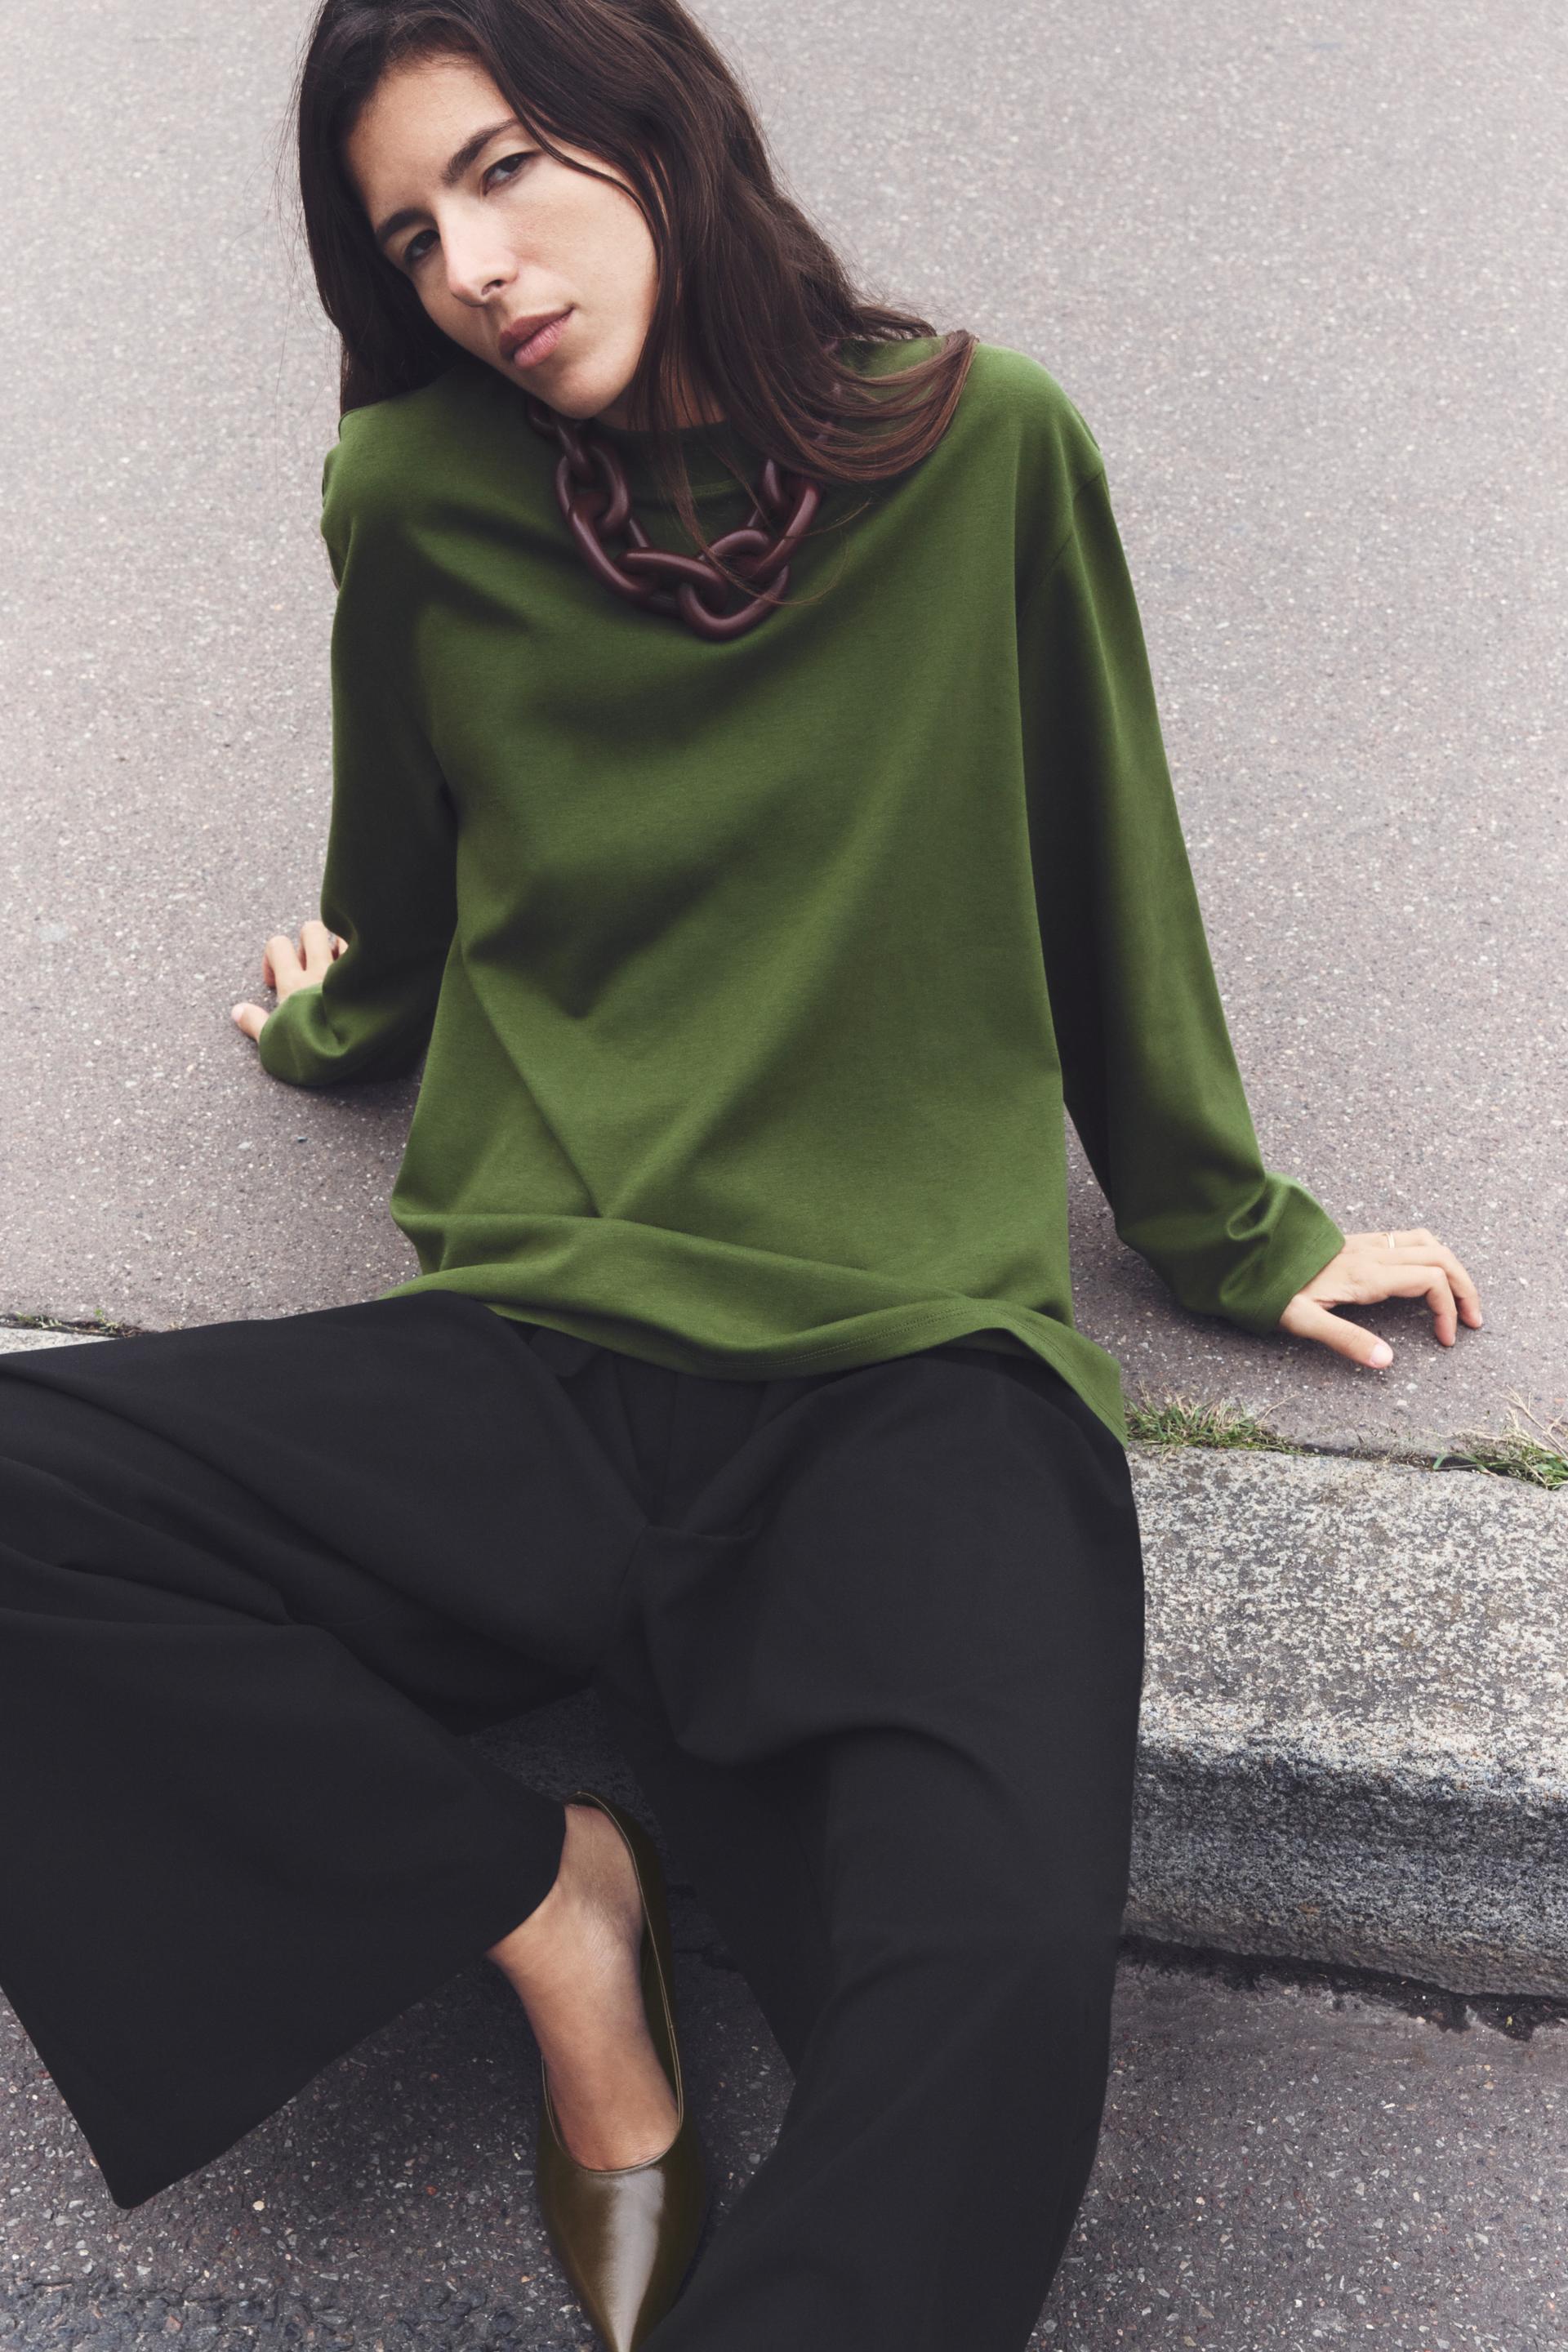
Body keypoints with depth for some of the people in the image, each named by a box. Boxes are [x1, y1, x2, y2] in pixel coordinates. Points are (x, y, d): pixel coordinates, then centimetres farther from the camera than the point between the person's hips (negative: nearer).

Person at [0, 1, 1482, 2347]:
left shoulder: (985, 446, 0)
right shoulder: (416, 496, 4)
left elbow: (1106, 883, 12)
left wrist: (1234, 1230, 21)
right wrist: (331, 1020, 42)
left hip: (913, 1370, -2)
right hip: (533, 1363, 3)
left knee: (1010, 1973, -30)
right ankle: (547, 1901, -6)